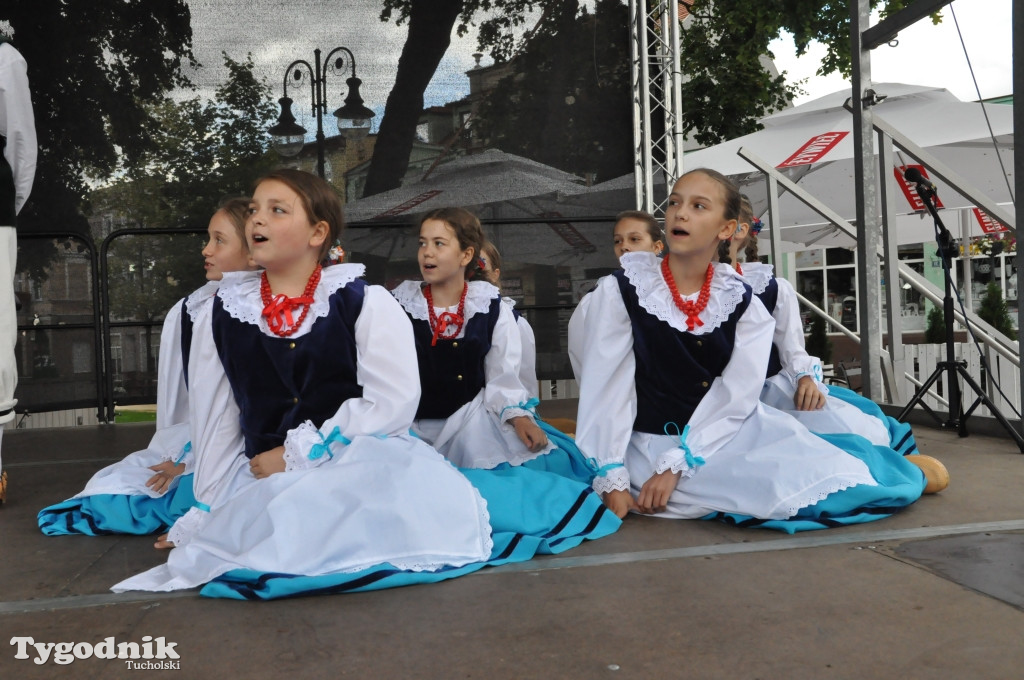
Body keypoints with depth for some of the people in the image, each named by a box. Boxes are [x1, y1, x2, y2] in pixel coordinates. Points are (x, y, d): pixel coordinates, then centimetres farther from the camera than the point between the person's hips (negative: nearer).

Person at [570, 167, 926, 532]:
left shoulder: (743, 304, -2)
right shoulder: (620, 290, -8)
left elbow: (735, 396, -11)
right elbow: (604, 387, -11)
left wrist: (673, 466, -22)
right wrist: (612, 480, -18)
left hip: (728, 434, 3)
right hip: (653, 443, -3)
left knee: (838, 480, -17)